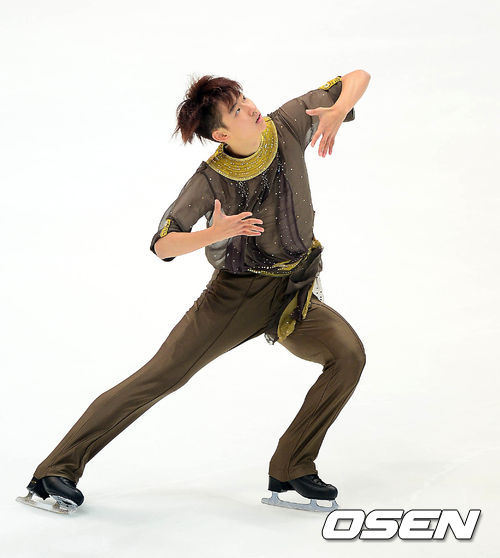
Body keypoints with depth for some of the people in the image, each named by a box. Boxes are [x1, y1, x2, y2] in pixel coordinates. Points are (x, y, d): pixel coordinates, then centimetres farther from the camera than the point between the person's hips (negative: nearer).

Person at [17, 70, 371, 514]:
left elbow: (359, 78, -4)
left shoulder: (287, 126, -10)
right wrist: (213, 234, -36)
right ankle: (58, 470, -3)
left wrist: (338, 112, -25)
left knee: (348, 354, -21)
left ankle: (290, 470, -9)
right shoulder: (210, 179, -17)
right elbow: (162, 245, -18)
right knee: (161, 376, -11)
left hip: (294, 293, 3)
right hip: (235, 294, -3)